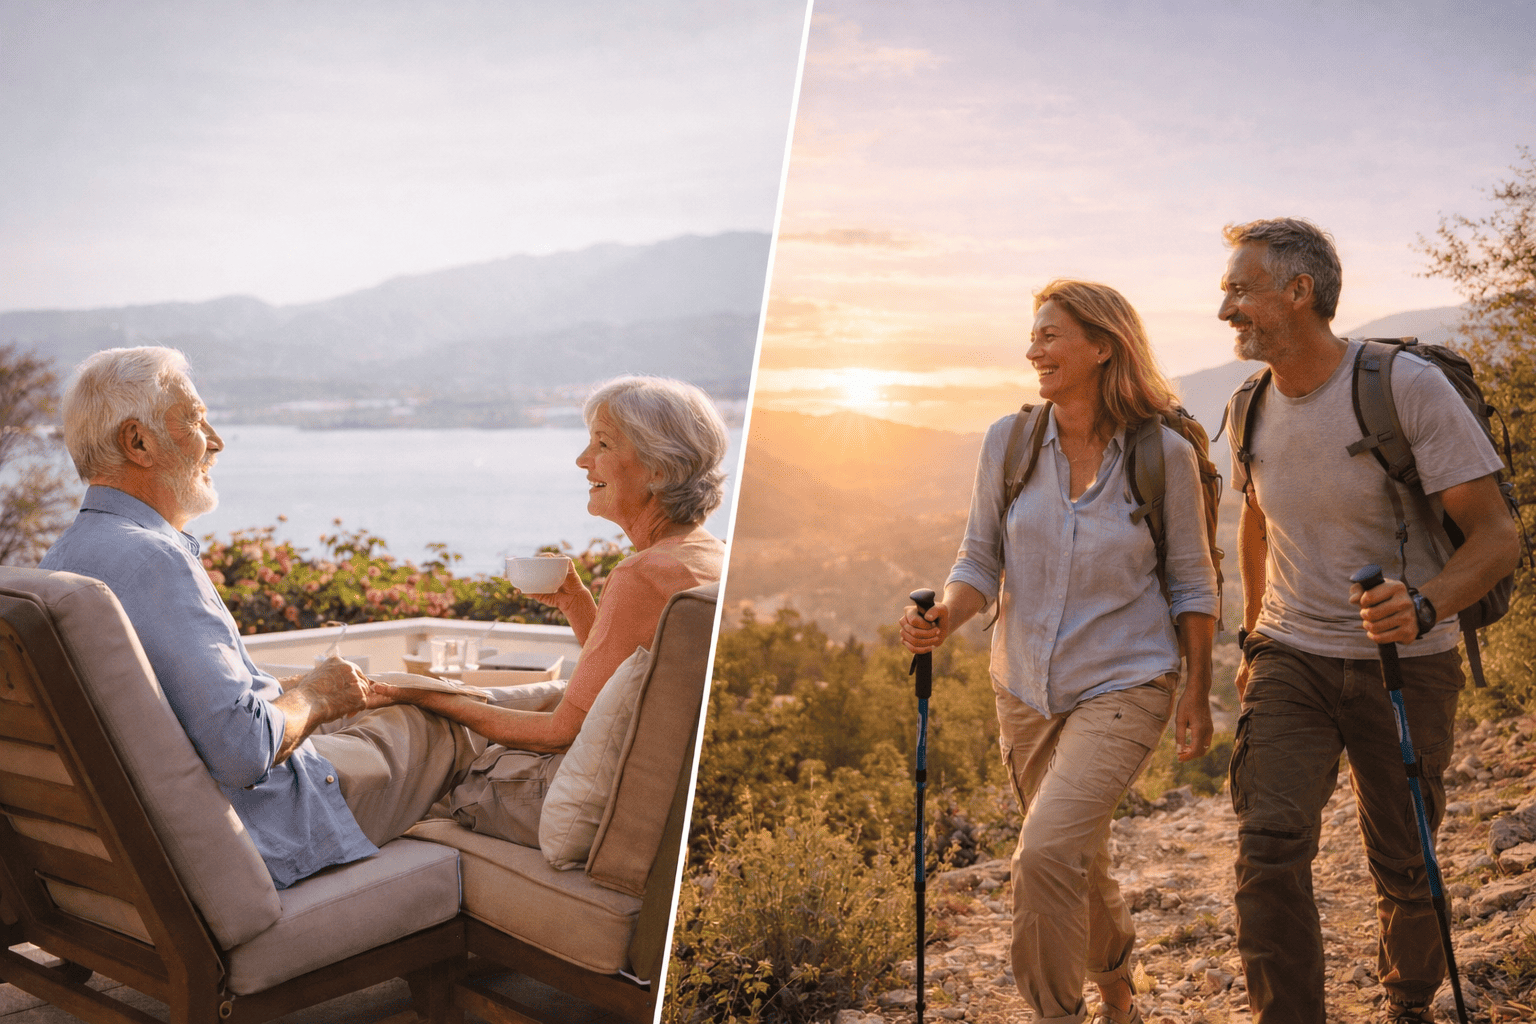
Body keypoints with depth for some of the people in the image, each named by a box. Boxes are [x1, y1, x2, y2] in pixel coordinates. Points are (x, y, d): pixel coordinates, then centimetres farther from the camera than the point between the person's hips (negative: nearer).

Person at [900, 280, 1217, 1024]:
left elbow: (1192, 585, -1)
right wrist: (943, 620, -19)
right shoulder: (1008, 441, -4)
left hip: (1122, 689, -4)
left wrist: (1197, 694, 1)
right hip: (1026, 690, 4)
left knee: (1046, 855, -22)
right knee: (1076, 864, 20)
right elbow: (980, 560, 0)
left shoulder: (1164, 454, -11)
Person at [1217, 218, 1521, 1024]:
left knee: (1404, 867, 10)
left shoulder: (1408, 386, -16)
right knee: (1269, 846, -14)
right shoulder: (1255, 408, 0)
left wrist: (1425, 606, -36)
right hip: (1291, 658, 3)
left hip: (1404, 664, -3)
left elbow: (1497, 537, -17)